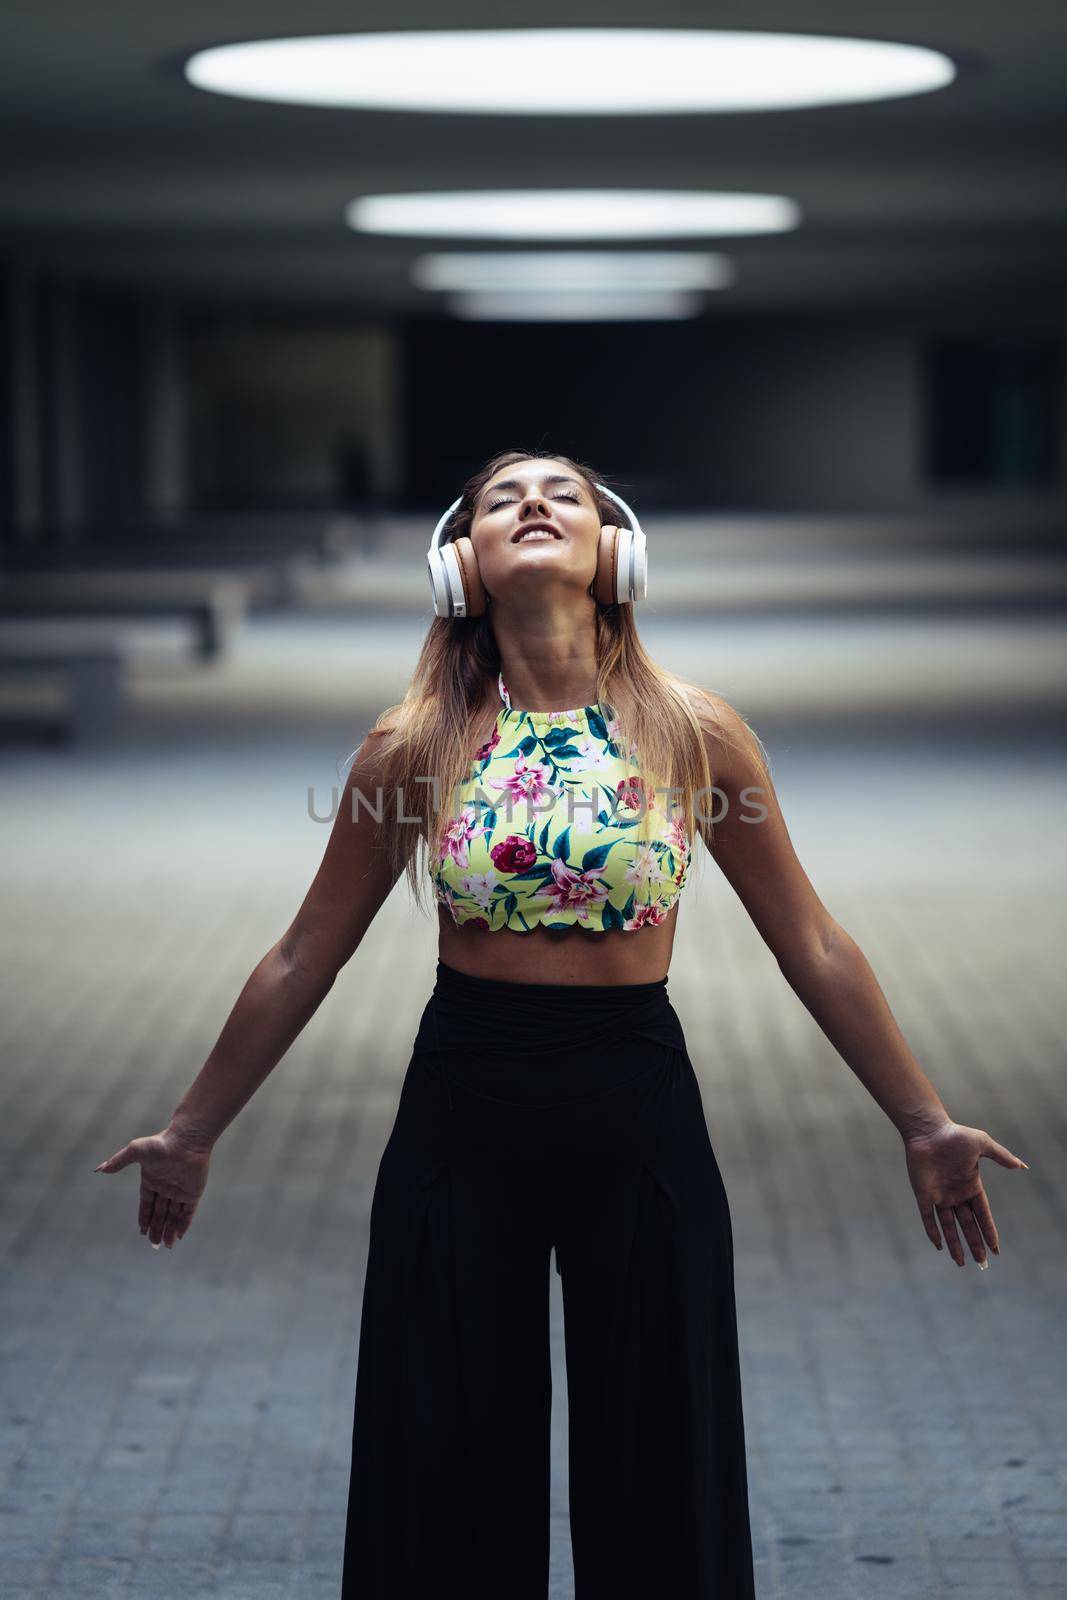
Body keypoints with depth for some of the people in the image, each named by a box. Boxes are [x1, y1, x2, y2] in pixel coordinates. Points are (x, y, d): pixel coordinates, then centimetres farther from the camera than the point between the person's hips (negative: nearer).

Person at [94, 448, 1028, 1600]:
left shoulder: (696, 734, -4)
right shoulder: (414, 747, -4)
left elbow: (813, 949, 3)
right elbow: (305, 961, 5)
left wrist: (923, 1123, 4)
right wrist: (194, 1131, 8)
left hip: (639, 1114, 0)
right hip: (461, 1113, 0)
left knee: (654, 1469, 11)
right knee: (453, 1473, 11)